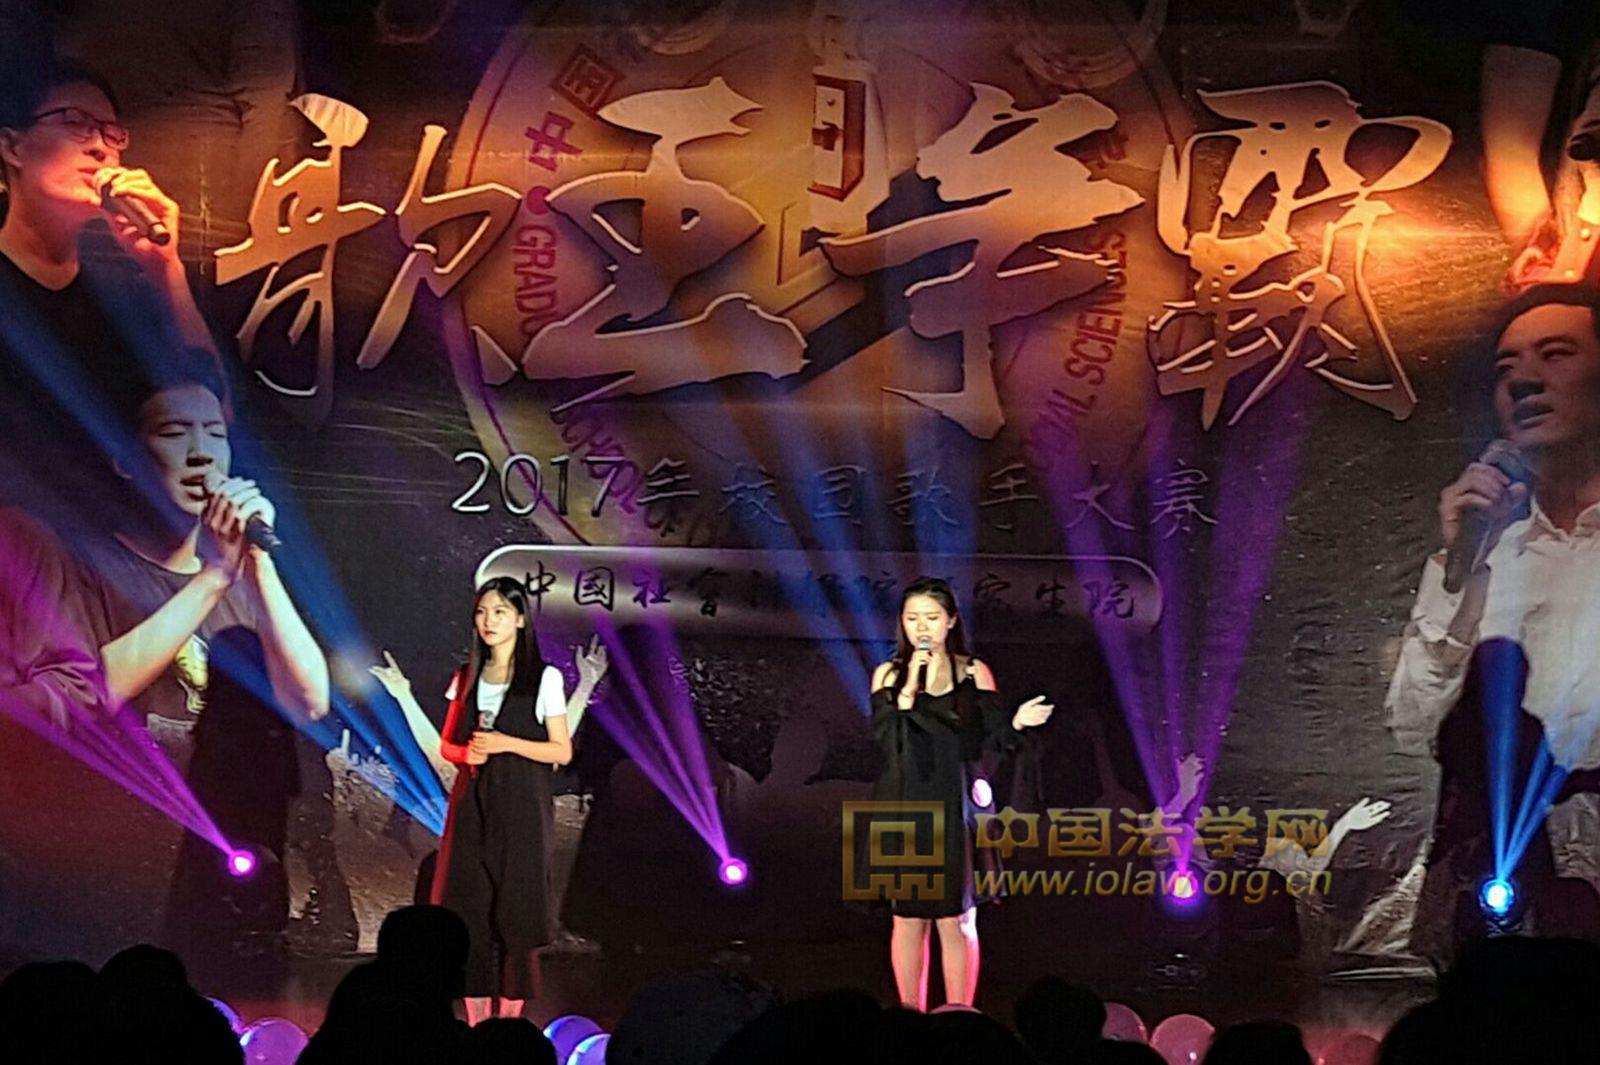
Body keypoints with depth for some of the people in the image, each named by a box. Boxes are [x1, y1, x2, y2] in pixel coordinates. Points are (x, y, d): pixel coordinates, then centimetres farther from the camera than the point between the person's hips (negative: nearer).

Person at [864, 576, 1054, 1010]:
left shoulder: (973, 673, 4)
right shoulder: (889, 675, 5)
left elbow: (989, 739, 3)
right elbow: (886, 741, -6)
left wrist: (1016, 723, -17)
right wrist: (909, 686, -13)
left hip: (956, 808, -1)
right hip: (906, 808, 1)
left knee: (956, 921, -1)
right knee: (908, 919, 4)